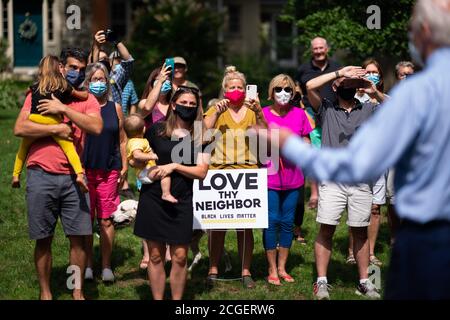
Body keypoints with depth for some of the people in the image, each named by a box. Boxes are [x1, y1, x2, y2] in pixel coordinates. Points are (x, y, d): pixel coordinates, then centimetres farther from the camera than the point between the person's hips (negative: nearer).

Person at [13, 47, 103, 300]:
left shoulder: (87, 100, 7)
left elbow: (97, 127, -12)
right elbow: (20, 128, -8)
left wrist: (63, 109, -14)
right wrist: (57, 129, -12)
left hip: (73, 177, 1)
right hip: (42, 175, -1)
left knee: (78, 238, 1)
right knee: (43, 239, 6)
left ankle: (78, 292, 14)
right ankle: (45, 293, 18)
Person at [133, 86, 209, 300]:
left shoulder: (200, 137, 2)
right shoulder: (157, 130, 4)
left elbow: (201, 172, -5)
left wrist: (174, 166, -14)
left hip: (181, 202, 0)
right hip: (153, 199, 0)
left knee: (180, 257, -3)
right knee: (155, 255, 4)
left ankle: (177, 299, 9)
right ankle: (157, 299, 12)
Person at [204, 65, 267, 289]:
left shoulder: (252, 111, 9)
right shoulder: (216, 110, 9)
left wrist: (259, 113, -18)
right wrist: (217, 113, -14)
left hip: (246, 171, 0)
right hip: (219, 171, 0)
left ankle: (246, 271, 8)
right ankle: (213, 269, 7)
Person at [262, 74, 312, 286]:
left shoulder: (299, 114, 3)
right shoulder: (263, 114, -5)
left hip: (293, 177, 3)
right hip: (270, 176, -3)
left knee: (287, 222, 8)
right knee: (272, 222, -2)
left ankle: (282, 268, 19)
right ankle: (272, 270, 8)